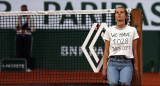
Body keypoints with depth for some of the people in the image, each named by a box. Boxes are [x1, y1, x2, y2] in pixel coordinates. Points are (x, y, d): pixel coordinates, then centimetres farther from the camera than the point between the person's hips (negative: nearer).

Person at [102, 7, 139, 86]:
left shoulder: (132, 30, 11)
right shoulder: (109, 31, 12)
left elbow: (134, 50, 12)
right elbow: (106, 51, 11)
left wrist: (136, 67, 7)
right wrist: (104, 68, 4)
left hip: (127, 62, 0)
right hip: (113, 62, 1)